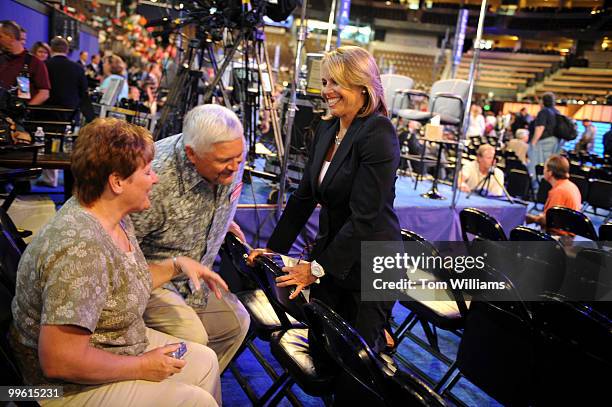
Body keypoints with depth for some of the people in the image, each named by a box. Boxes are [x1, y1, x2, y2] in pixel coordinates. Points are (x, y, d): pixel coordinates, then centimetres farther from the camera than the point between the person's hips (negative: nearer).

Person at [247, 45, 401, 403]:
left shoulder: (378, 133, -19)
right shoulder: (326, 130, 5)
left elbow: (364, 217, -22)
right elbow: (304, 196, 10)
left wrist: (317, 267, -18)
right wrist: (273, 247, 10)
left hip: (369, 265, -7)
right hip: (330, 253, 7)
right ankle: (376, 339, 40)